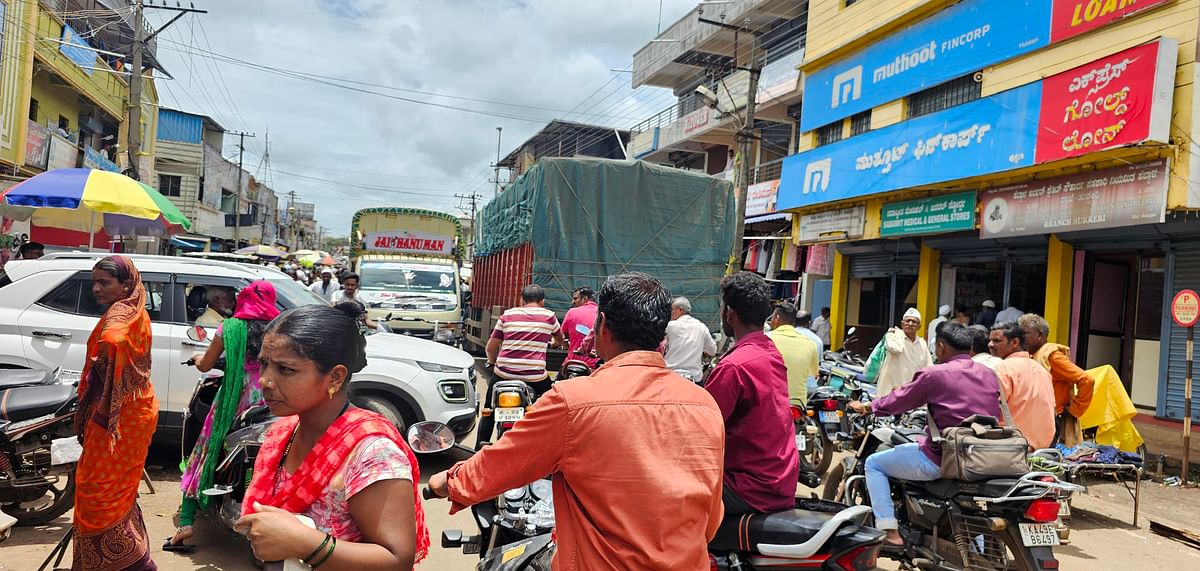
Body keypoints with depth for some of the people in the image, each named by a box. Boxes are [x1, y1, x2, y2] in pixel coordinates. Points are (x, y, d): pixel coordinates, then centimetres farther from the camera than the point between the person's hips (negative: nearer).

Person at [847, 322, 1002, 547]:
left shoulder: (934, 374, -11)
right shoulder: (989, 374, 8)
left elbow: (898, 400, -1)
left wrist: (866, 407, 18)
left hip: (942, 460, -7)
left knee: (873, 463, 8)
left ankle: (889, 531, 0)